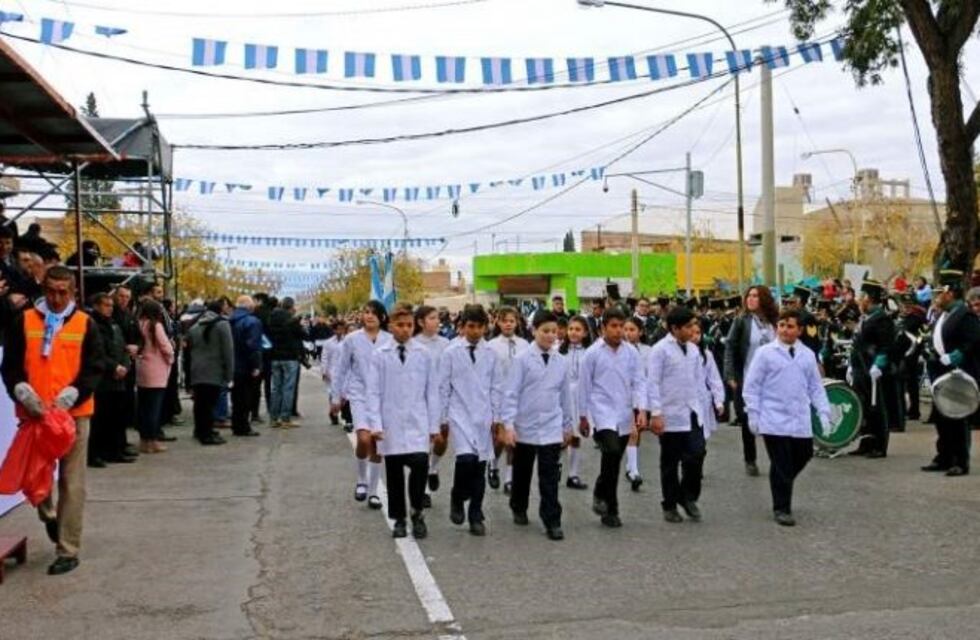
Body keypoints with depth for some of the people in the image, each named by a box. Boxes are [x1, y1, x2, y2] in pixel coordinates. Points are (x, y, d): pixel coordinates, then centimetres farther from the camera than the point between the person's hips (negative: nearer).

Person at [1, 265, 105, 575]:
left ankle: (68, 551, 8)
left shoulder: (85, 324, 3)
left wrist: (72, 394, -16)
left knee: (72, 483, 0)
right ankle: (49, 516, 39)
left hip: (74, 413, -1)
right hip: (34, 413, 1)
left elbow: (95, 367, 0)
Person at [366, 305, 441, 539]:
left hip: (417, 423, 0)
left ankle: (417, 512, 5)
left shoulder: (424, 354, 2)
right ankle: (399, 520, 23)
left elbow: (432, 391, 5)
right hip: (391, 424, 0)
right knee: (394, 473, 8)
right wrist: (375, 424, -8)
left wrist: (434, 424, 3)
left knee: (420, 464, -17)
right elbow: (373, 392, 0)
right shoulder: (380, 355, 0)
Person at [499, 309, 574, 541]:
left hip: (551, 428, 1)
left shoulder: (561, 362, 2)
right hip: (525, 426, -1)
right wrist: (508, 424, -16)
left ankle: (552, 521, 4)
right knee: (522, 473, 16)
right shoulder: (522, 359, -8)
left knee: (550, 477, -2)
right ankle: (519, 509, 36)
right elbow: (510, 393, -10)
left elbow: (565, 395, 11)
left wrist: (567, 425, 15)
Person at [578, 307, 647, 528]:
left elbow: (638, 382, 4)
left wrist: (641, 409, -9)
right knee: (612, 452, -24)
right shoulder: (593, 353, -3)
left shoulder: (631, 353, 4)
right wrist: (583, 417, 5)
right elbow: (584, 386, 2)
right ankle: (601, 494, -1)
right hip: (603, 413, -3)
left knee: (614, 462, 8)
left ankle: (609, 509, 20)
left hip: (624, 415, 3)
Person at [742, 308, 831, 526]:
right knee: (781, 465, -2)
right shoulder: (765, 352, -5)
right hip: (774, 420, -4)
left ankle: (782, 488, 40)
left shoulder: (808, 355, 6)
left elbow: (815, 386, 13)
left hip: (801, 421, 4)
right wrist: (753, 414, -7)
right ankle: (781, 508, 11)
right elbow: (752, 386, -3)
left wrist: (823, 411, 4)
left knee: (802, 457, 13)